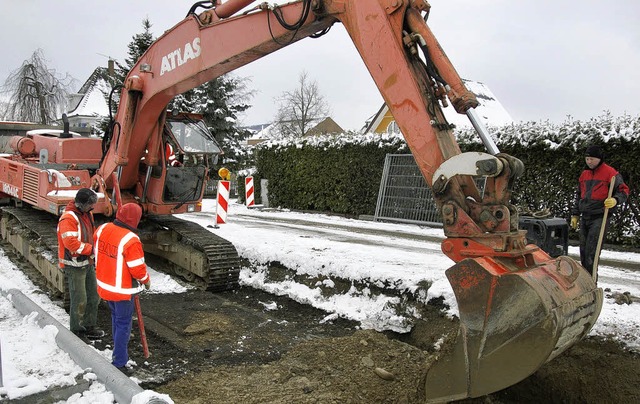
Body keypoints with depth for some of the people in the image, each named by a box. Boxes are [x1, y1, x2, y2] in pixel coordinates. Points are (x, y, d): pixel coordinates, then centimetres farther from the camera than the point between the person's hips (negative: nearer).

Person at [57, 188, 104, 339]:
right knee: (79, 299, -2)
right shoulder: (68, 218, -20)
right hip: (74, 265, -9)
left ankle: (89, 327, 29)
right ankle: (76, 331, 14)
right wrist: (91, 249, -23)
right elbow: (71, 243, -29)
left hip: (87, 263, 9)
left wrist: (95, 248, 8)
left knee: (93, 296, 15)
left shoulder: (87, 214, 11)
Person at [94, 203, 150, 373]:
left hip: (105, 285, 8)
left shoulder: (102, 229, -5)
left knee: (116, 318, 26)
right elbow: (138, 269, -21)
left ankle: (120, 349, 44)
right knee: (123, 324, 6)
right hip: (122, 290, -8)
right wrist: (147, 281, -2)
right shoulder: (130, 240, -28)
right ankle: (119, 364, 12)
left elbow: (98, 253, 10)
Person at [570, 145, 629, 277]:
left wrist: (615, 200, -24)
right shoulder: (584, 174, 15)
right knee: (583, 250, 9)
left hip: (600, 218, -7)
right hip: (585, 217, 7)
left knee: (591, 252, -11)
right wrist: (575, 215, 20)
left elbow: (623, 191, -4)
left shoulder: (610, 173, -6)